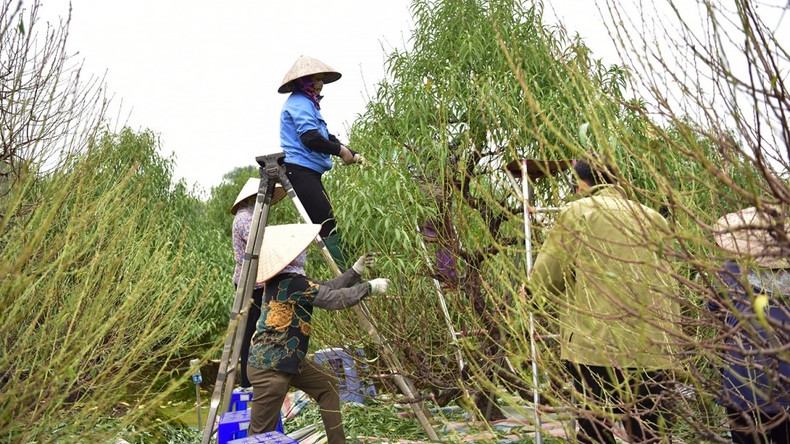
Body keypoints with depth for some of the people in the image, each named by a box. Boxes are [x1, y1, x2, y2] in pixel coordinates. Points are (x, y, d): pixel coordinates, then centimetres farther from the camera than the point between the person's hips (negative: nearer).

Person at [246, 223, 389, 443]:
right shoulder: (293, 284, -23)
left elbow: (325, 290, 12)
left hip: (288, 358, 10)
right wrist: (370, 287, -8)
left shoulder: (285, 279, 6)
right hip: (269, 366, -10)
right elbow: (335, 299, -19)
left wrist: (357, 270, 9)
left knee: (327, 383, 19)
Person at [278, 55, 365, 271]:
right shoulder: (299, 103, -7)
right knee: (327, 223, -15)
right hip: (299, 170, -10)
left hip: (308, 172, 10)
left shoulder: (307, 103, 25)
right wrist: (340, 150, -10)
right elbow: (310, 137, -20)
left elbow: (327, 137, 24)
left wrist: (353, 155, 13)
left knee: (326, 224, 6)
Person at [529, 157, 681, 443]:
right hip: (653, 350, 5)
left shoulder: (578, 212, 2)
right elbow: (668, 290, 19)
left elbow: (542, 281, 1)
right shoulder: (652, 219, 17)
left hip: (599, 347, -5)